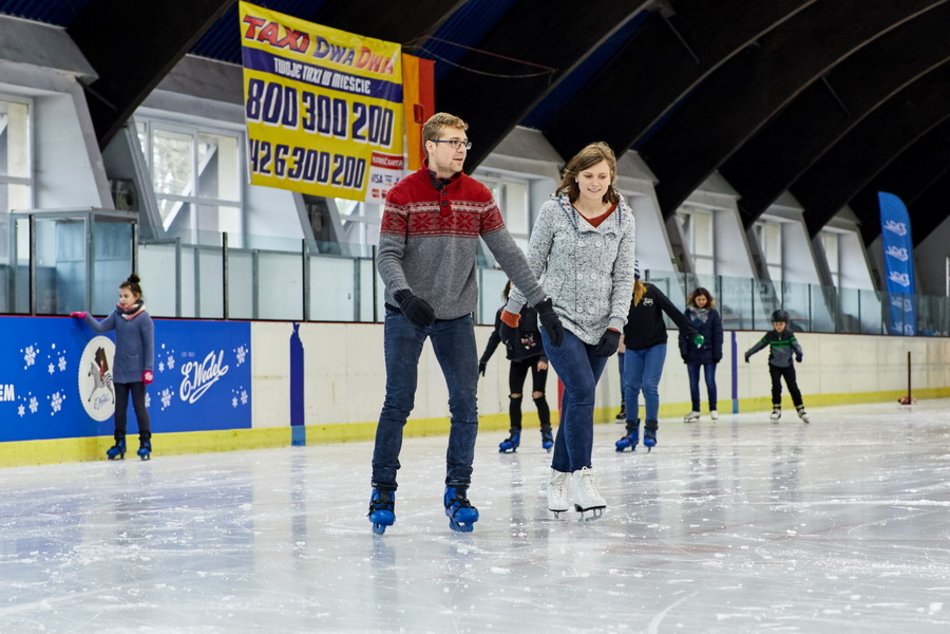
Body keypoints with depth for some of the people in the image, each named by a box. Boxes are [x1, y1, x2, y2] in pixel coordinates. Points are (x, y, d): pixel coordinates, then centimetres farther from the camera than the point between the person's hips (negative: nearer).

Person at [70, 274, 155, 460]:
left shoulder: (144, 318, -9)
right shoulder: (117, 314, 6)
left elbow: (149, 345, -10)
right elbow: (101, 327, 2)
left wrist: (148, 369, -13)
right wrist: (86, 317, -10)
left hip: (137, 372, -5)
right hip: (119, 371, 5)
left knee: (139, 406, -1)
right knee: (120, 408, 9)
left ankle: (145, 443, 7)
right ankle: (119, 443, 16)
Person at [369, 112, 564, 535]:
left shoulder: (479, 197, 1)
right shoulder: (403, 195, -8)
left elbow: (508, 253, 2)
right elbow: (388, 255, -12)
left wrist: (541, 302, -1)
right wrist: (405, 295, -30)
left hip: (456, 317, 3)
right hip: (406, 315, -3)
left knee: (465, 405, 0)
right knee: (398, 404, -2)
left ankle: (457, 492, 11)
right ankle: (383, 491, 10)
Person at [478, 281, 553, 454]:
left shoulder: (536, 309, -14)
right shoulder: (503, 312, -4)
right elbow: (496, 337, 3)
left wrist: (544, 358, -24)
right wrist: (483, 360, 2)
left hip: (537, 356, -3)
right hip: (517, 359, 3)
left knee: (538, 395, -6)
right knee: (514, 396, 1)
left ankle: (546, 432, 9)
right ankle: (514, 435, 9)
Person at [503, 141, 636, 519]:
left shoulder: (623, 219, 0)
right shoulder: (554, 211, -7)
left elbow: (624, 277, 1)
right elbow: (531, 265, 1)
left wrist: (615, 326, -7)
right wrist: (511, 312, 6)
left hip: (598, 326, 3)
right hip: (558, 318, -3)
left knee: (576, 401, 7)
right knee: (582, 392, -18)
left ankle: (559, 477, 20)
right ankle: (582, 477, -13)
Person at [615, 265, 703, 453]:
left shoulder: (650, 292, -14)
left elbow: (673, 312, -12)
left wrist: (692, 333, -12)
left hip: (655, 346, -2)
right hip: (633, 348, 3)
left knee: (649, 386, -10)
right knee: (630, 387, 0)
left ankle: (651, 430, 0)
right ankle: (632, 431, 10)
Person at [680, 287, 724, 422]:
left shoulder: (713, 314, 0)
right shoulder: (688, 313, 4)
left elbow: (718, 335, -2)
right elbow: (682, 333, 3)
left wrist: (717, 353, -7)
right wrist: (684, 351, -6)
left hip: (708, 353, -2)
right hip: (692, 354, 2)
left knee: (710, 381, 0)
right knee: (693, 383, 7)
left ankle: (713, 409, 10)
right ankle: (695, 410, 15)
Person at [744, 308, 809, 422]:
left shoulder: (789, 335, -8)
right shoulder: (770, 335, -2)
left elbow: (796, 345, -19)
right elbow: (759, 345, 6)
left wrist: (799, 354, -39)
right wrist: (748, 353, 8)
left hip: (788, 365, -1)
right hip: (774, 365, 1)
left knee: (793, 387, 0)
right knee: (776, 386, -9)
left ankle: (801, 409, 10)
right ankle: (776, 409, 1)